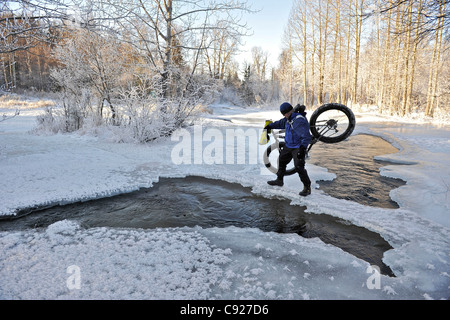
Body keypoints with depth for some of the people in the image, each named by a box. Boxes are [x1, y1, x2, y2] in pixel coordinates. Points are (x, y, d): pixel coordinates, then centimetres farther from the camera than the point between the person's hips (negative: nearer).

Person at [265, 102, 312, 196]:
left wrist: (303, 148, -44)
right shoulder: (289, 118, 4)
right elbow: (281, 123, 24)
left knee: (299, 167, -16)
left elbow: (306, 136, -33)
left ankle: (307, 188, -4)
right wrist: (270, 126, 30)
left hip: (298, 148, -10)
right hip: (288, 146, 10)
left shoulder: (299, 121, -26)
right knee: (281, 160, 20)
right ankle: (279, 180, 40)